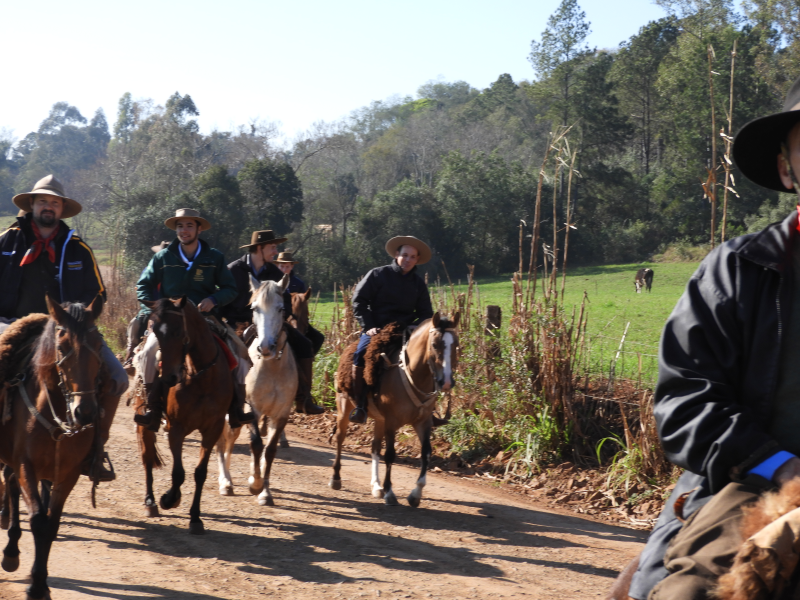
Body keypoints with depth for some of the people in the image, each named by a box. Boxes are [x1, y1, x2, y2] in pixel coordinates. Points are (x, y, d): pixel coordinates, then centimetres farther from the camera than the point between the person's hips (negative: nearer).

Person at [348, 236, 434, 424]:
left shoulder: (418, 284, 12)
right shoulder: (378, 275, 1)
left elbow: (426, 313, 14)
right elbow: (359, 300, -1)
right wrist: (368, 327, -12)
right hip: (376, 330, -3)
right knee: (360, 355, -31)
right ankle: (360, 406, -24)